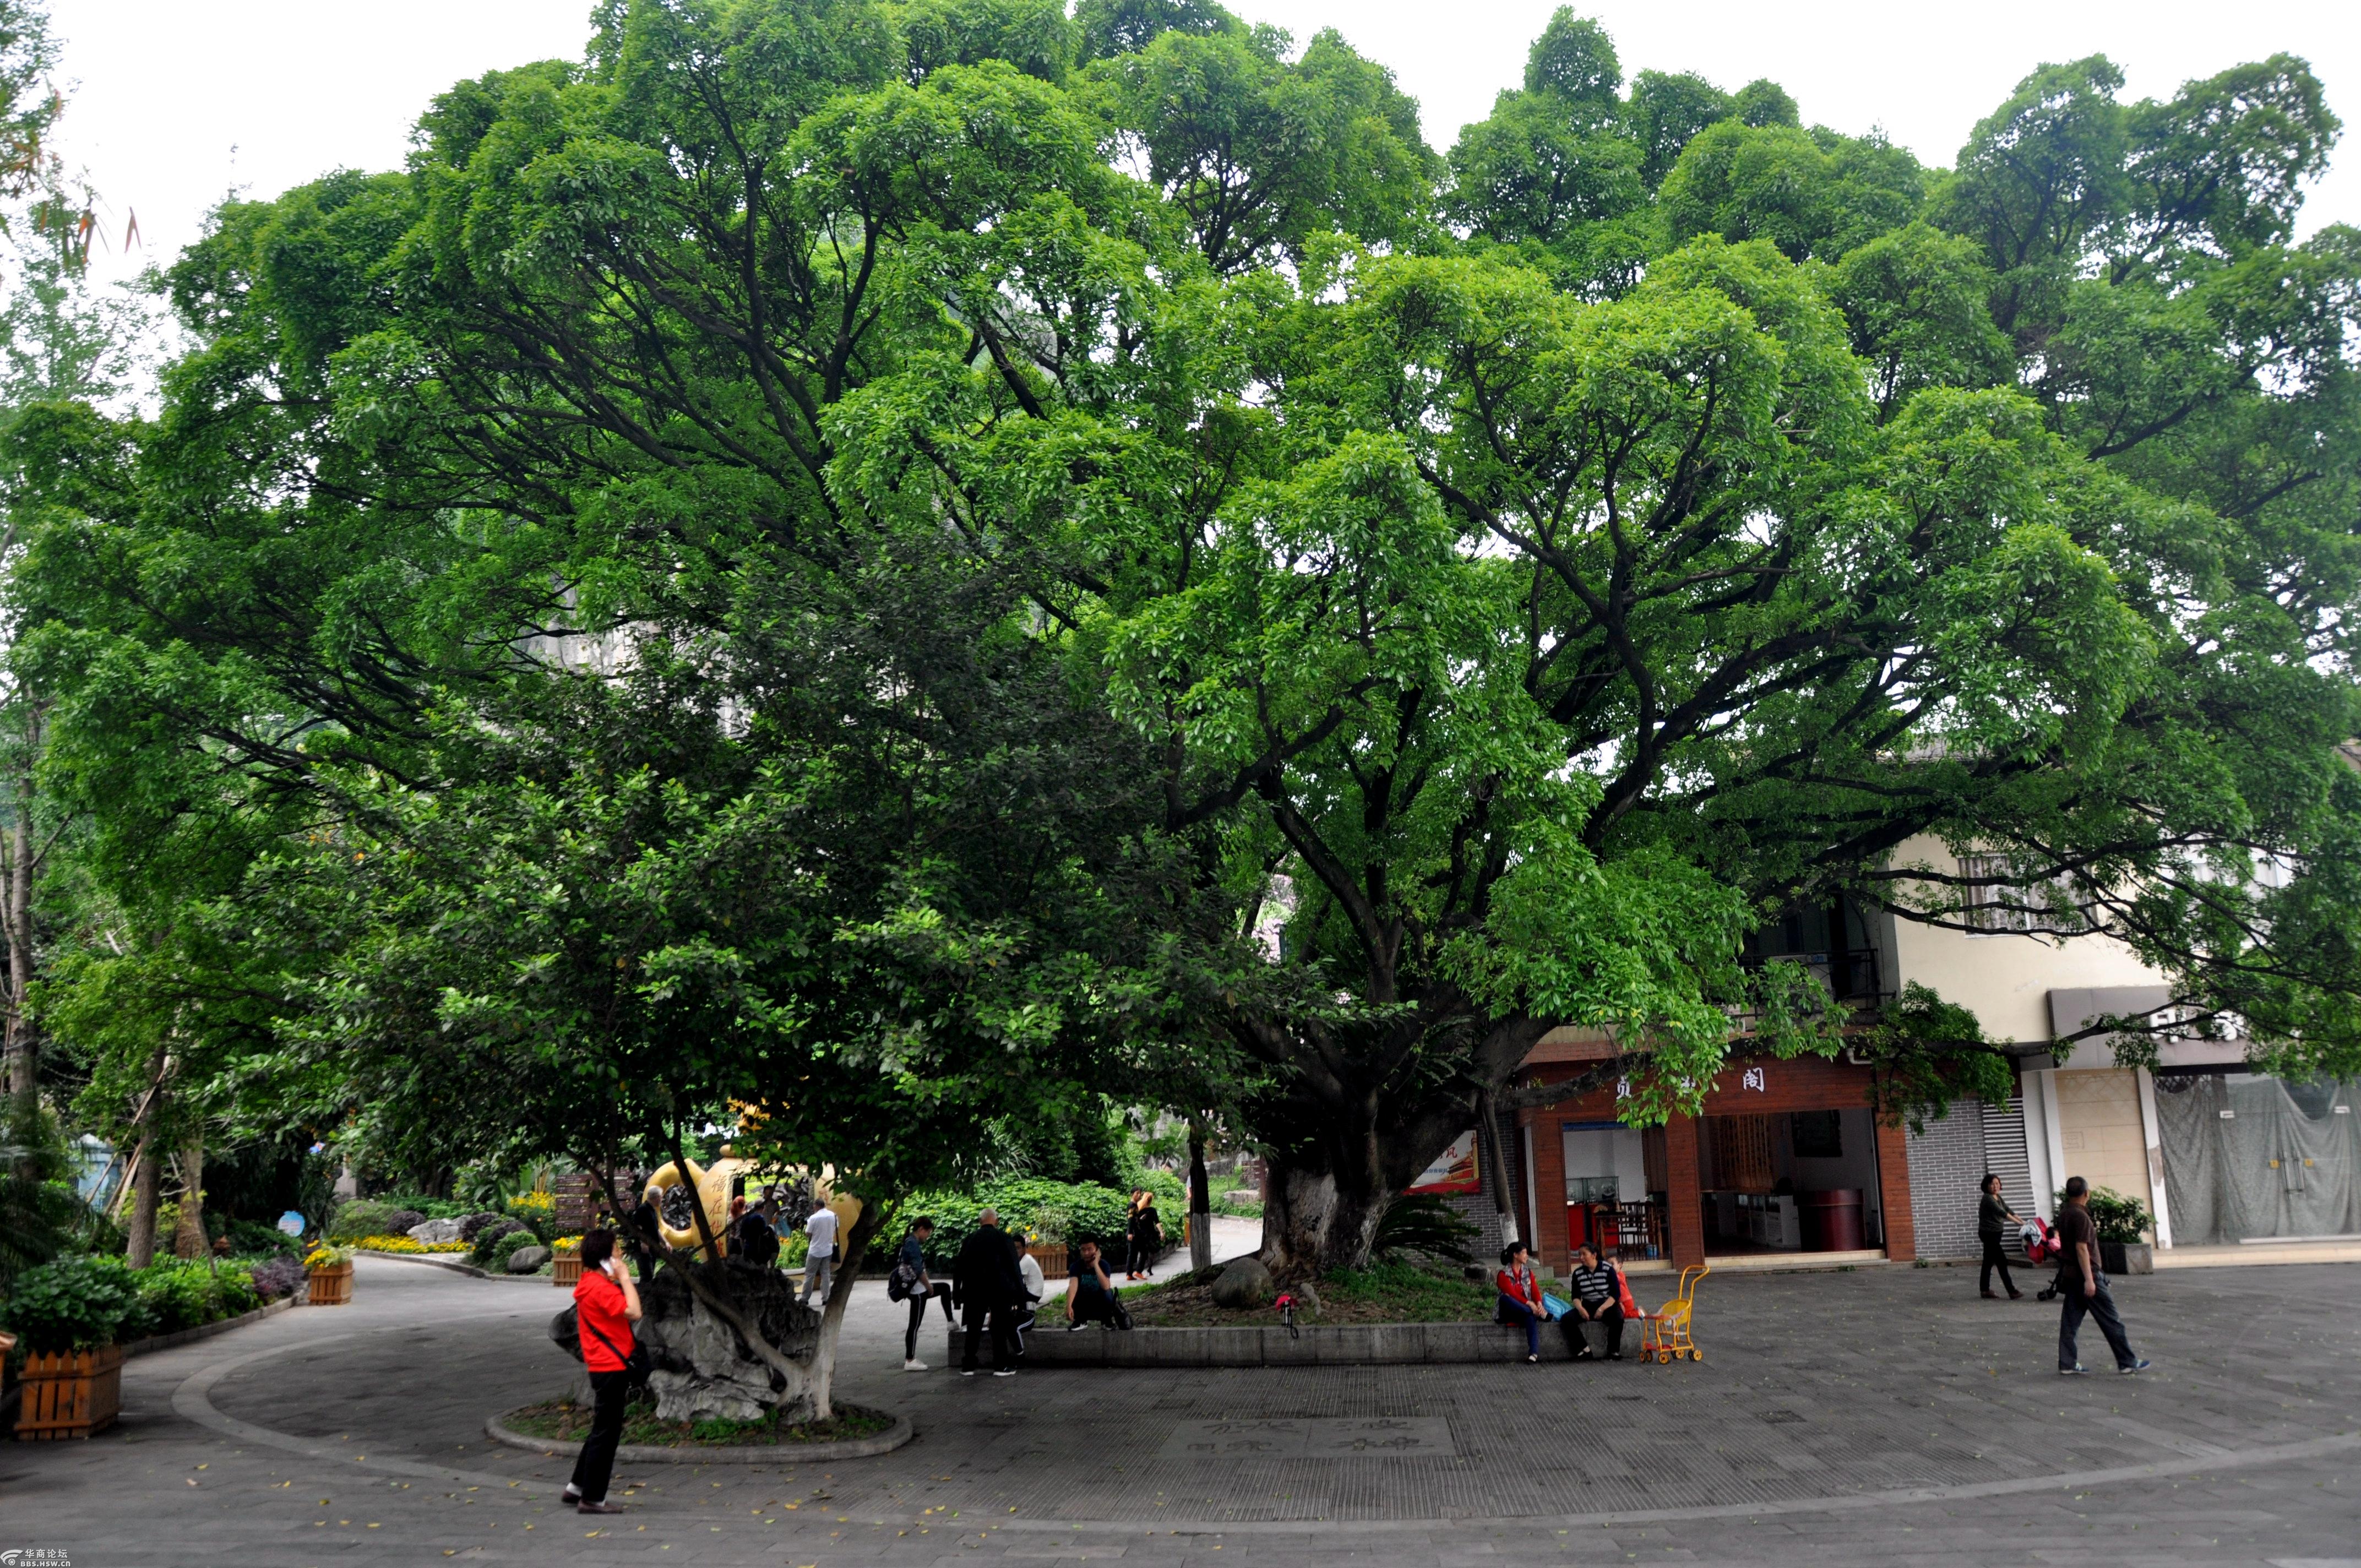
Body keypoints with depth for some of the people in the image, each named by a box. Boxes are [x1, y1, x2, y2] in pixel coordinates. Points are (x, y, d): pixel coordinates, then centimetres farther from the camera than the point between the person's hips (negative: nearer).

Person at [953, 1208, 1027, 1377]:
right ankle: (1001, 1366, 3)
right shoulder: (1003, 1238, -5)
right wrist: (1019, 1292, 0)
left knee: (973, 1330, 10)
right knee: (1000, 1330, 4)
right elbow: (1013, 1266, -6)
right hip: (1000, 1289, -3)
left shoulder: (970, 1239, 4)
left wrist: (959, 1295, 9)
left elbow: (960, 1267, 5)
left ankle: (968, 1366, 11)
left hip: (974, 1290, 3)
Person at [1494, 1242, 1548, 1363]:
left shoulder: (1528, 1272, 14)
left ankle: (1533, 1354, -50)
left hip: (1526, 1310, 3)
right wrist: (1530, 1304, -30)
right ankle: (1541, 1314, -42)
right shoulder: (1503, 1274, -4)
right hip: (1509, 1312, -3)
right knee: (1504, 1298, -37)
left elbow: (1535, 1290, 1)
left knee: (1531, 1317, -35)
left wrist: (1539, 1304, -22)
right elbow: (1512, 1294, -17)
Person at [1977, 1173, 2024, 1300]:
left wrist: (2022, 1221, -5)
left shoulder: (1998, 1197, 11)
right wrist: (2018, 1222, -33)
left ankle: (1985, 1290, 15)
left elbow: (2008, 1210, 8)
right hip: (1989, 1234, -9)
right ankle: (2012, 1292, -7)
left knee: (1989, 1262, 11)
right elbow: (2001, 1213, -27)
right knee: (2002, 1261, -8)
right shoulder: (1988, 1198, -18)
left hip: (1995, 1234, 9)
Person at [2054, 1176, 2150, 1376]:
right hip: (2086, 1275, -9)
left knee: (2070, 1320, 7)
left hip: (2070, 1274, 9)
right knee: (2111, 1320, 1)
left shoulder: (2063, 1215, 10)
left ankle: (2068, 1364, 7)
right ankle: (2127, 1362, 9)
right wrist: (2089, 1279, -22)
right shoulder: (2081, 1216, -17)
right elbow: (2081, 1248, -22)